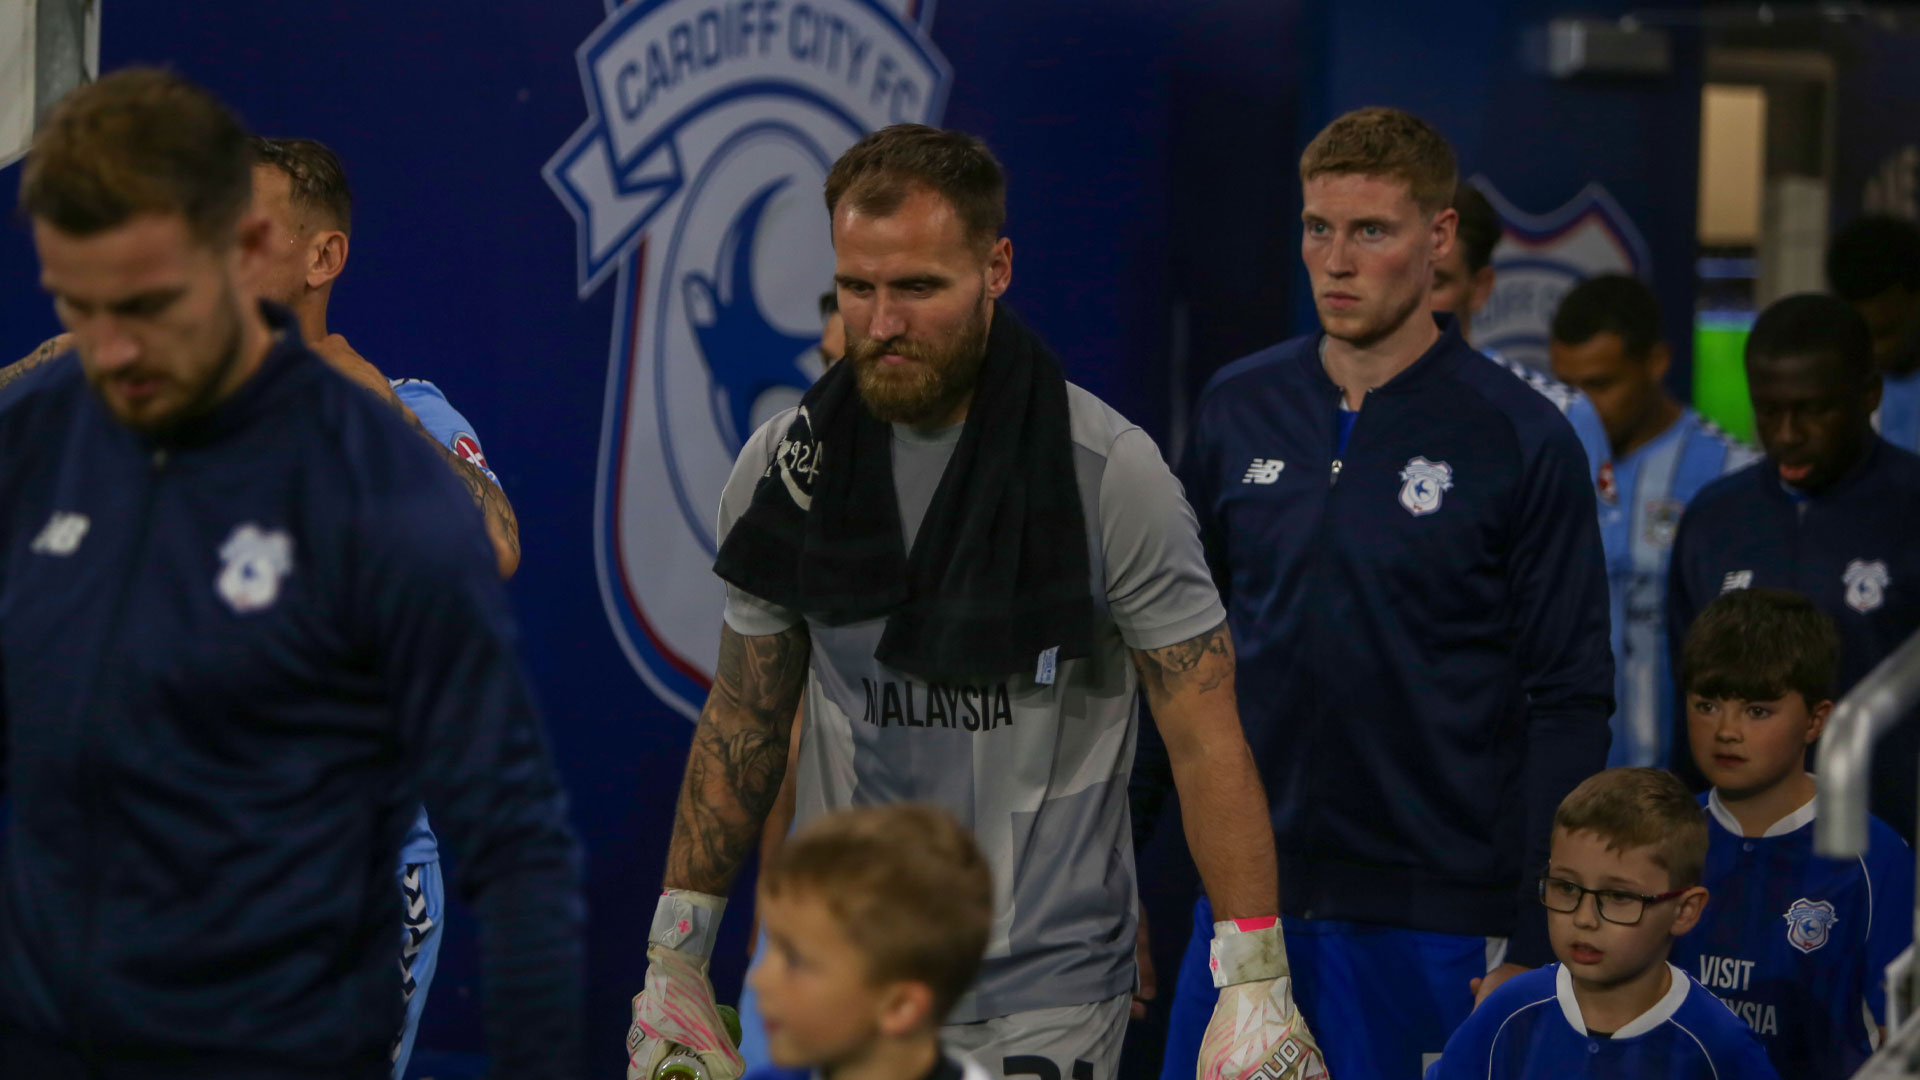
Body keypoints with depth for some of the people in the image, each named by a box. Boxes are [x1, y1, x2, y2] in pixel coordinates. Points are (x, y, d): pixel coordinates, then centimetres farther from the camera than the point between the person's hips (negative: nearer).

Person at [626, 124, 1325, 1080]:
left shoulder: (1113, 472, -9)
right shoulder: (784, 465, 1)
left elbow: (1205, 737, -7)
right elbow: (742, 723, 12)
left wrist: (1255, 981, -13)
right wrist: (674, 956, 11)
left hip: (1044, 996, -3)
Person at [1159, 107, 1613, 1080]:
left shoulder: (1522, 442, -4)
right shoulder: (1237, 409, 7)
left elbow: (1571, 705, -4)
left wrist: (1533, 947, -9)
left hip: (1429, 920, -3)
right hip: (1244, 895, 4)